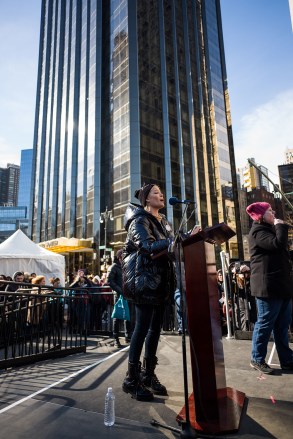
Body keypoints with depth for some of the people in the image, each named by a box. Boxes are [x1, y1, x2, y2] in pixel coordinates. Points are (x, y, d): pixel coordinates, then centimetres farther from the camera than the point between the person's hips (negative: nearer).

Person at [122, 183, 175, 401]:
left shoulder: (163, 221, 18)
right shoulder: (140, 220, -8)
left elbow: (169, 246, 17)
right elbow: (149, 247, -23)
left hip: (161, 280, 8)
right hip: (145, 280, -8)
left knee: (155, 328, 11)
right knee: (143, 327, -4)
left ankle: (148, 374, 24)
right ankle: (132, 379, 9)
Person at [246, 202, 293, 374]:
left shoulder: (270, 229, 23)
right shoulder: (258, 231, -9)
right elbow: (278, 244, -24)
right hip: (268, 285, -10)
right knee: (265, 323, -3)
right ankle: (257, 359, 10)